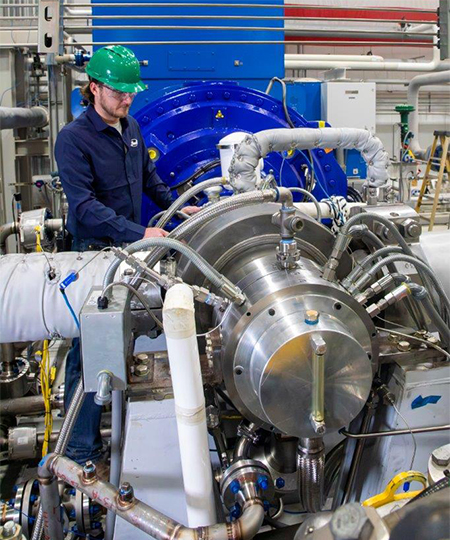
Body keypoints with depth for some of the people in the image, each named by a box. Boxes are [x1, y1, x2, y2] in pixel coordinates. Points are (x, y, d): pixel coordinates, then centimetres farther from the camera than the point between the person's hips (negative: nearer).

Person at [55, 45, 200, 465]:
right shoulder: (73, 138, -14)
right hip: (94, 253, -7)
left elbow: (148, 177, 25)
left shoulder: (131, 128, 10)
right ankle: (81, 449, 8)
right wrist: (137, 233, -30)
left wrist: (177, 207, 16)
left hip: (130, 247, 7)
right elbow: (85, 205, -22)